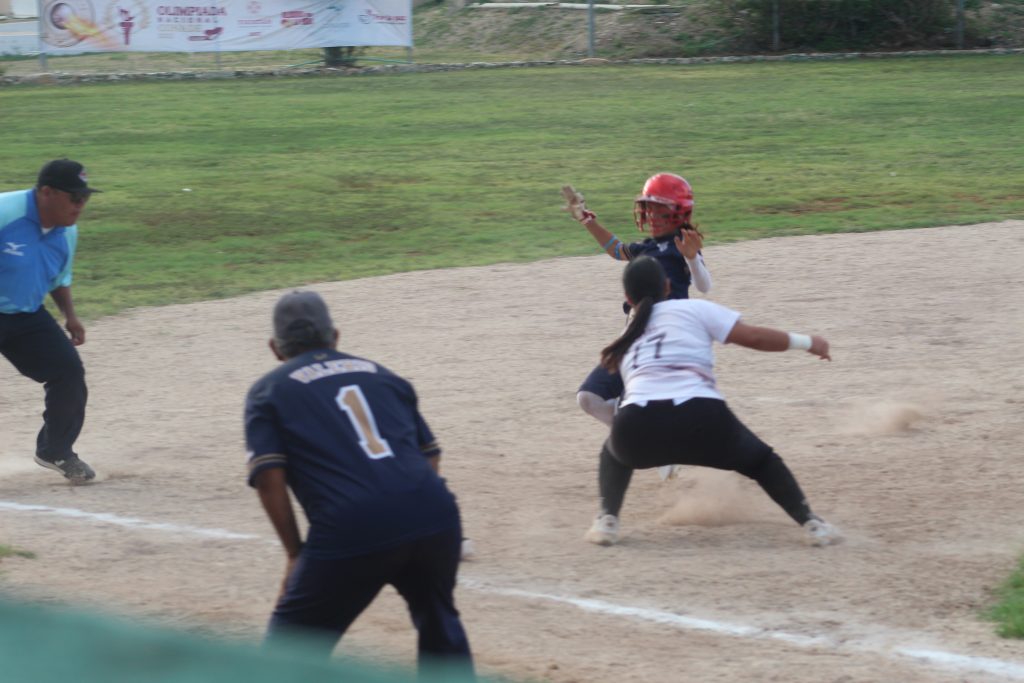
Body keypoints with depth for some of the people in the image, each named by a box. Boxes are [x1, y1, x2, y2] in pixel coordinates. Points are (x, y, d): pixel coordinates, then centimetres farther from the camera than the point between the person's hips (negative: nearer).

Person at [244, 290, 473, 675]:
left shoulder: (269, 391, 15)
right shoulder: (378, 373, 27)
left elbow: (269, 477, 1)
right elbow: (429, 454, 21)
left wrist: (295, 554, 6)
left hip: (351, 528, -4)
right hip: (434, 511, 4)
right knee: (439, 622, 29)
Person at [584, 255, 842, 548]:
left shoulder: (627, 341, 30)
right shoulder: (693, 309, 19)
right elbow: (752, 336, 11)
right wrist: (805, 342, 21)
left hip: (636, 427, 2)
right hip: (701, 419, -2)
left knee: (614, 453, 38)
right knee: (761, 461, 25)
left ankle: (607, 520, 15)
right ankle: (811, 523, 9)